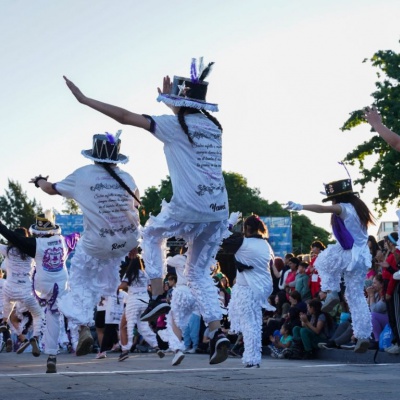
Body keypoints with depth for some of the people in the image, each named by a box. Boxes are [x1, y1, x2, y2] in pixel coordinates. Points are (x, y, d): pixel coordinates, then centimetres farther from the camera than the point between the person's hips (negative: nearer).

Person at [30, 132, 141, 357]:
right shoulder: (127, 178, 1)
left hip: (97, 245, -3)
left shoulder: (83, 175, -5)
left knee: (80, 283, 10)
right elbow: (137, 201, 20)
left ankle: (82, 328, -8)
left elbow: (52, 189, 11)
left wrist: (39, 181, 32)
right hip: (128, 242, 3)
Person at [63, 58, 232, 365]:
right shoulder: (212, 126, 14)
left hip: (188, 209, -6)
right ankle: (217, 333, -1)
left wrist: (85, 99, 1)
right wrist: (171, 98, 44)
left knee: (152, 233, 26)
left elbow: (125, 117, -5)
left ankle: (158, 297, 14)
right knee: (199, 273, 16)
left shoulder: (175, 125, -4)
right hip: (219, 211, 6)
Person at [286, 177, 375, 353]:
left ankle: (332, 292, 2)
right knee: (356, 295, 12)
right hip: (361, 257, 8)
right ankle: (363, 335, 6)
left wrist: (300, 206, -37)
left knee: (322, 262, 23)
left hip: (347, 255, -8)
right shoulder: (359, 207, 13)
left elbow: (323, 209, -28)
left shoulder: (344, 208, -12)